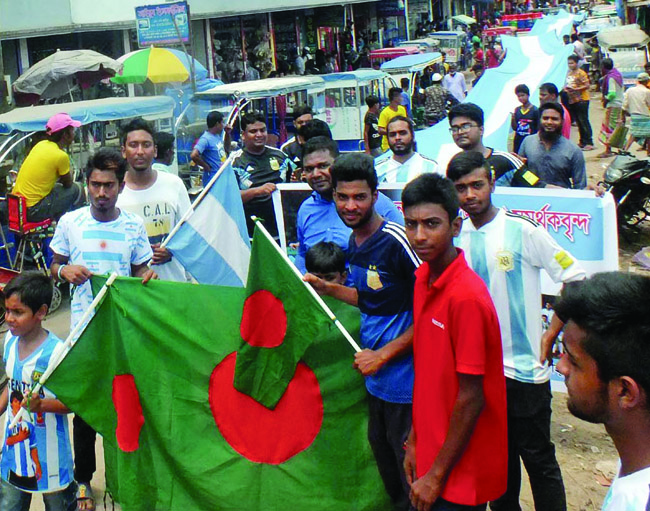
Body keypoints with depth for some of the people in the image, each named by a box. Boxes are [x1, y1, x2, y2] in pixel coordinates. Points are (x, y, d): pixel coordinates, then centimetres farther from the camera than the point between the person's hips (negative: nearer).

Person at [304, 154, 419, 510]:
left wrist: (382, 354, -17)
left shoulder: (396, 240, -20)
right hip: (375, 375, 9)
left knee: (410, 467, 3)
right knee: (383, 455, 21)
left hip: (405, 375, -8)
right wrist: (326, 288, 10)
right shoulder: (354, 242, 7)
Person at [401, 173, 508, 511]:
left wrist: (437, 476, -14)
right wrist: (415, 441, 11)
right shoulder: (424, 277, 1)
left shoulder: (467, 297, -23)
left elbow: (471, 398, -20)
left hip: (461, 471, -7)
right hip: (430, 451, 7)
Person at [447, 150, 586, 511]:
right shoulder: (455, 237, 3)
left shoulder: (522, 230, -12)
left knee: (538, 459, 6)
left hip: (524, 369, -5)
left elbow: (577, 280, -10)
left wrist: (549, 337, -11)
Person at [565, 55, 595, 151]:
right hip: (572, 100, 7)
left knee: (584, 121, -6)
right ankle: (582, 142, 20)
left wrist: (575, 89, -22)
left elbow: (587, 85, -15)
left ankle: (589, 143, -3)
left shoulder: (580, 73, -10)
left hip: (581, 100, -7)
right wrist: (566, 88, 3)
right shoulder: (569, 73, 12)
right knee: (578, 122, 12)